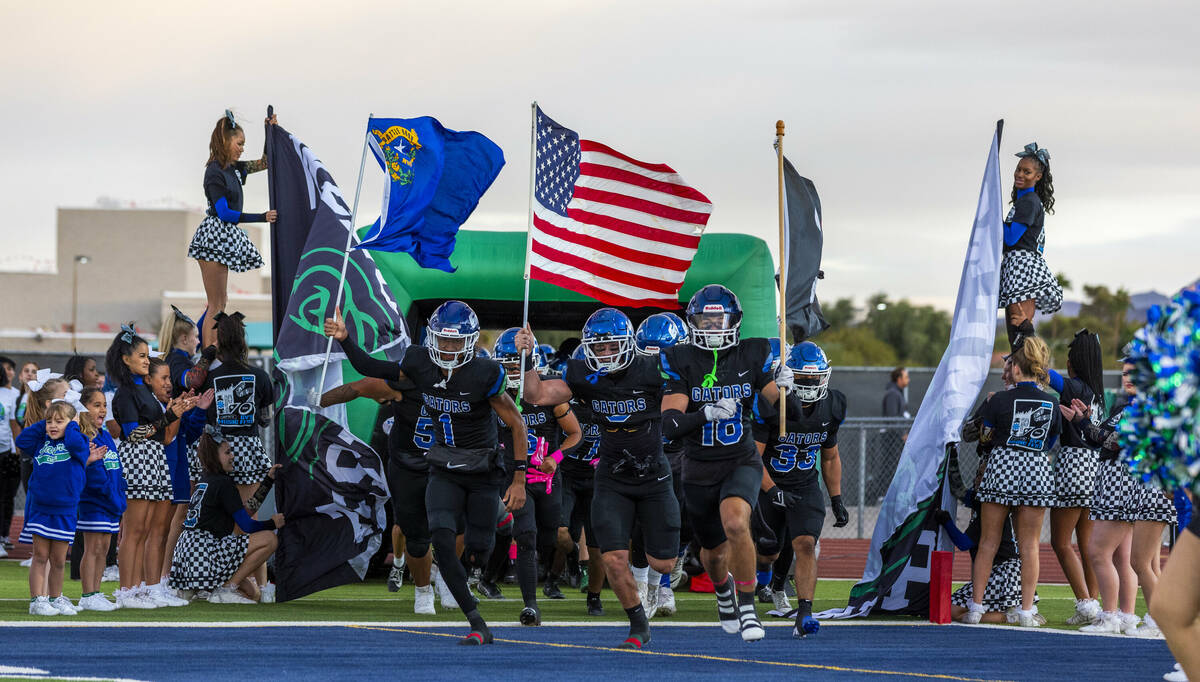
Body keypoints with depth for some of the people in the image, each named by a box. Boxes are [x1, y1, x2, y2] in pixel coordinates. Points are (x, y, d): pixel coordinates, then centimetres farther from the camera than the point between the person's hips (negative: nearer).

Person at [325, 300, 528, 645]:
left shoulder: (485, 375, -20)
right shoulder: (420, 364, -9)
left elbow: (516, 424, -12)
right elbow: (370, 369, 5)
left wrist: (519, 479, -13)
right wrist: (345, 340, -11)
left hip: (483, 474, -2)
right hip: (444, 473, 2)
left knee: (478, 554, 5)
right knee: (442, 539, -21)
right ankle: (478, 626, -18)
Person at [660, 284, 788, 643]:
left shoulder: (752, 355, -4)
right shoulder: (679, 362, -8)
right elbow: (670, 424, -17)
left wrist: (784, 388, -27)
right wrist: (707, 414, -33)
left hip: (742, 462, -1)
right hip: (699, 469, 1)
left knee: (735, 523, -31)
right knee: (715, 552, 16)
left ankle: (747, 608, -17)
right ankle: (723, 590, 53)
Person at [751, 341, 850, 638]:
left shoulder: (831, 408, -5)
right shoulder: (768, 405, -20)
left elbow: (831, 458, 10)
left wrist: (836, 500, 8)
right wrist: (772, 492, -27)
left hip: (806, 487, 2)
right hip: (768, 485, -2)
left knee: (805, 545, -19)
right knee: (767, 555, 9)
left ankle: (804, 616, -22)